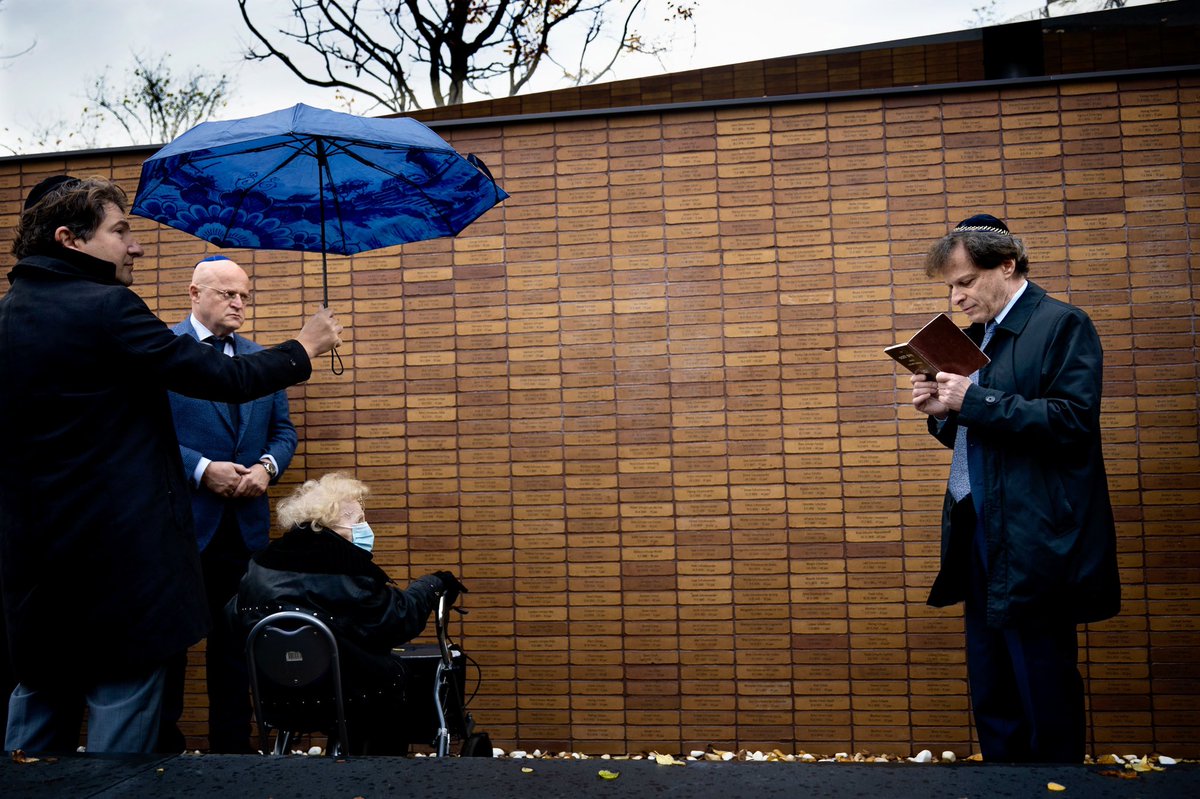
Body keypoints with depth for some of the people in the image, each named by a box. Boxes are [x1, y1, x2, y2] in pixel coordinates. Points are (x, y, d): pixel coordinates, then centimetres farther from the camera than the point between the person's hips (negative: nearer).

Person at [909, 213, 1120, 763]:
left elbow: (1073, 420, -18)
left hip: (1034, 547, -8)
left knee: (1044, 692, 0)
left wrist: (975, 400, -20)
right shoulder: (979, 336, 17)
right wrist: (943, 412, 1)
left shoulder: (1062, 325, -6)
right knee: (991, 697, 14)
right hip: (982, 540, 8)